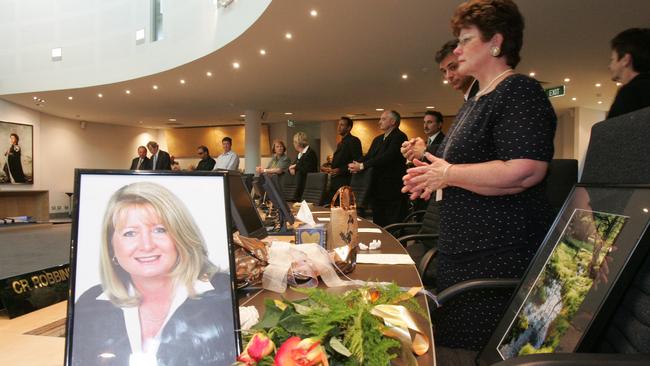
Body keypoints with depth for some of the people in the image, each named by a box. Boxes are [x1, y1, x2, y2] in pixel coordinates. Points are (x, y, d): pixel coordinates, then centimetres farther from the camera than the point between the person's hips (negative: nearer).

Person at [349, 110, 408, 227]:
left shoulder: (399, 137, -10)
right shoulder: (378, 139, 18)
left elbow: (387, 157, -21)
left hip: (392, 190, -8)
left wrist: (362, 166, -21)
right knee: (378, 224, 13)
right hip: (377, 190, 8)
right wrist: (356, 165, -11)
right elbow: (368, 156, 10)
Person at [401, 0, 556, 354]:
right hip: (461, 248, 10)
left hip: (500, 253, -10)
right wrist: (430, 178, 9)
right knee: (452, 344, 16)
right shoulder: (475, 101, 18)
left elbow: (523, 172, -26)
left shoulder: (519, 91, -12)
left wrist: (447, 174, -16)